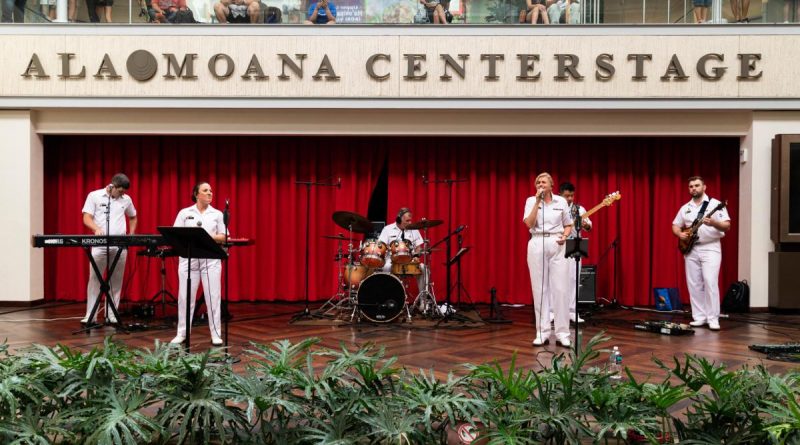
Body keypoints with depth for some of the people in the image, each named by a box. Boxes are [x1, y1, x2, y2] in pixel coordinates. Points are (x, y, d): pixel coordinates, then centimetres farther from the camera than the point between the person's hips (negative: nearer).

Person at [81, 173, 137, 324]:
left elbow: (133, 217, 26)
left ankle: (111, 316, 11)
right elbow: (86, 218, -4)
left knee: (116, 281, 4)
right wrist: (96, 228, -24)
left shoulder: (126, 199, 10)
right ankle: (90, 316, 2)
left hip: (120, 245, 3)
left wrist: (131, 234, 11)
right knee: (94, 279, -3)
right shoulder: (94, 196, 2)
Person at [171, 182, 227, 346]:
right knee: (185, 296, 2)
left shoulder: (217, 214, 10)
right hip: (188, 258, 0)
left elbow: (224, 237, 6)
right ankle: (182, 334, 13)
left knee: (213, 296, -1)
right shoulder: (184, 213, 8)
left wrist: (210, 237, -12)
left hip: (211, 259, 0)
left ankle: (216, 334, 5)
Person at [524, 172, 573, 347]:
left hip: (557, 245, 0)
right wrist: (538, 201, -13)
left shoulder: (561, 201, 6)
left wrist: (564, 236, -8)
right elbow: (529, 224, -11)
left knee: (560, 289, -4)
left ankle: (562, 333, 1)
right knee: (539, 289, 1)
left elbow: (568, 225, 13)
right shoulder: (531, 201, 3)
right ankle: (542, 332, 7)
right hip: (537, 245, 0)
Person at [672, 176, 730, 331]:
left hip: (710, 248, -5)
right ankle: (699, 317, 10)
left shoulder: (715, 204, -3)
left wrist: (713, 223, -28)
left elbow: (727, 226, -9)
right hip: (691, 249, 5)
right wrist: (680, 234, -3)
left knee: (710, 282, -13)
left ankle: (713, 318, -8)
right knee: (694, 284, 4)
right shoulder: (685, 208, 12)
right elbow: (675, 225, 19)